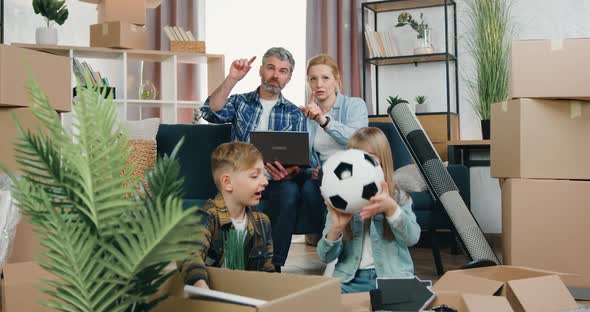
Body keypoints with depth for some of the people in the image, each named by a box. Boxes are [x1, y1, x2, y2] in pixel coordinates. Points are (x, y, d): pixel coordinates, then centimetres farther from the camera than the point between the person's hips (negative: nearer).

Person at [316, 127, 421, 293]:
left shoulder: (398, 197, 5)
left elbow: (412, 238, -10)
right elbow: (326, 256, 0)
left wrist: (391, 208, -25)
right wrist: (336, 228, -20)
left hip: (392, 278, 0)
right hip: (350, 279, 1)